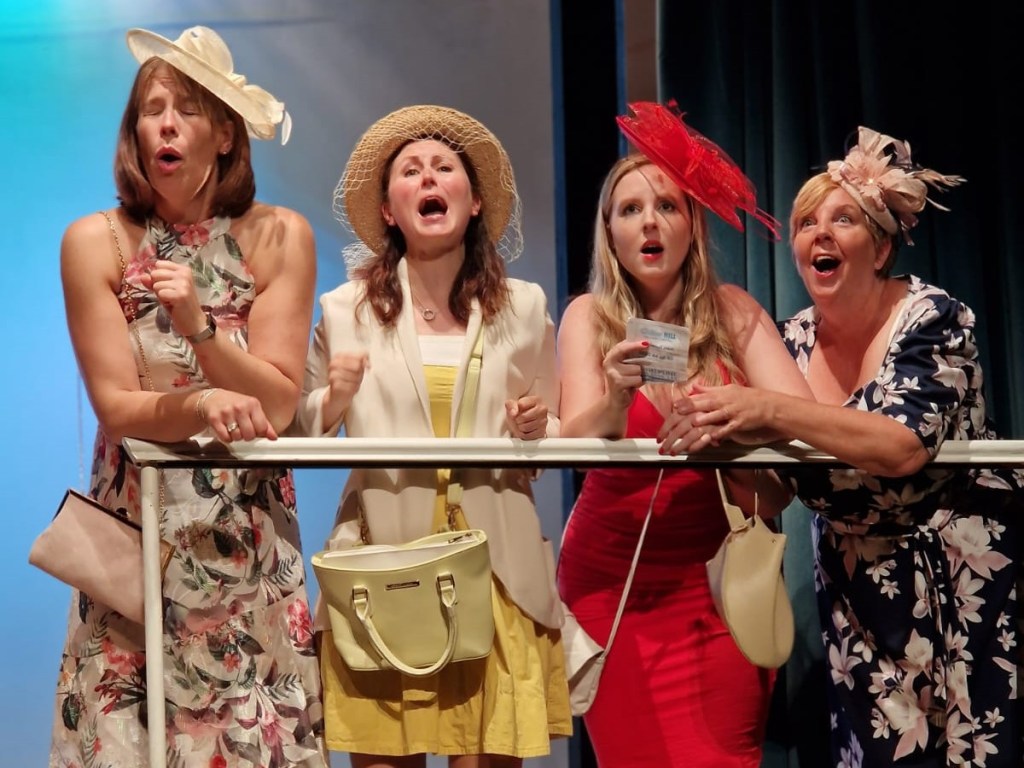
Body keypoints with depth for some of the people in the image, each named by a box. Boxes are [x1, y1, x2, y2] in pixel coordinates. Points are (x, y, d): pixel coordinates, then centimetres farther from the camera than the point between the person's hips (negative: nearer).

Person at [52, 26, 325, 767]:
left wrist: (199, 325, -23)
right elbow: (117, 408, -9)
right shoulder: (96, 242, -5)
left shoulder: (278, 238, -4)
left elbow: (277, 406, -8)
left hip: (248, 543, 1)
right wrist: (202, 406, -28)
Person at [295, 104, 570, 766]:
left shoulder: (525, 306, 7)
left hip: (497, 571, 1)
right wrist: (335, 400, -10)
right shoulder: (346, 309, 4)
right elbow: (305, 436, 9)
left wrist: (538, 431, -7)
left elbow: (560, 438, 15)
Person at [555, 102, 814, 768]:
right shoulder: (589, 316, -7)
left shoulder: (731, 310, -3)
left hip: (718, 576, 1)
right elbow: (574, 442, -20)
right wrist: (614, 399, -41)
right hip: (612, 579, -1)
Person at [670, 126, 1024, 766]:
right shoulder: (794, 341, 1)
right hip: (859, 586, 4)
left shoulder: (932, 318, -14)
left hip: (965, 569, -4)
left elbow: (906, 447, -30)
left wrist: (769, 410, -39)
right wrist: (722, 426, -21)